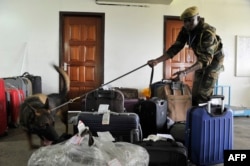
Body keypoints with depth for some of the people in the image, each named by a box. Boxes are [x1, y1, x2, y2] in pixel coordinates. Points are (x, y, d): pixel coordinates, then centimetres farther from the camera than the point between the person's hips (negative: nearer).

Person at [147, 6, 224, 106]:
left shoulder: (207, 32, -34)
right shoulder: (185, 30, -15)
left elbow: (206, 59, -41)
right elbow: (175, 48, -12)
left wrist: (185, 72, -53)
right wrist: (157, 60, -26)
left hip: (214, 59, -6)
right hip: (201, 59, 6)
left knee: (204, 95, -14)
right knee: (194, 94, 8)